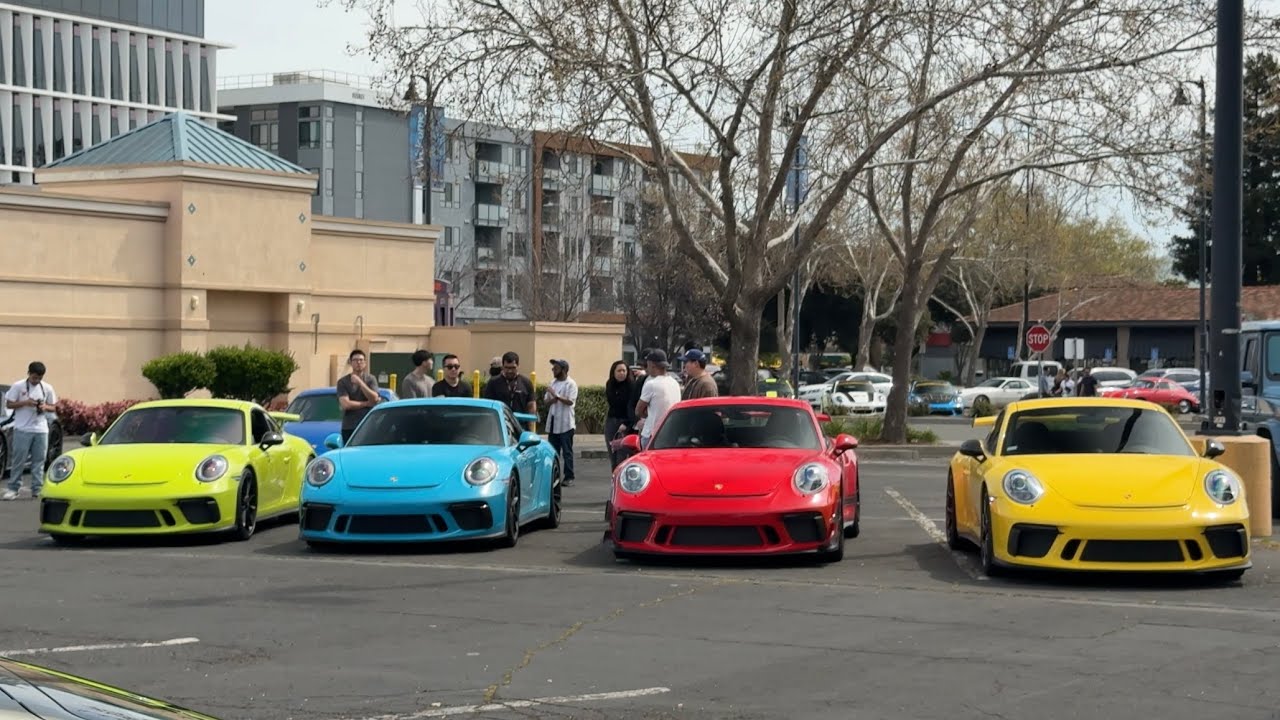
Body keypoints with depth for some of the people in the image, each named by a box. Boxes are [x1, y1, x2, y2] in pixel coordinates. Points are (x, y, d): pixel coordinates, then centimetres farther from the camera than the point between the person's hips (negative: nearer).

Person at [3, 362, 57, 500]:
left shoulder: (47, 388, 6)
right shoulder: (18, 386, -3)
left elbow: (53, 407, 12)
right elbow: (9, 404, -1)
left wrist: (45, 407, -10)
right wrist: (25, 402, -16)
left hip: (41, 430, 3)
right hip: (23, 430, -3)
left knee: (39, 461, 4)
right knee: (18, 460, -1)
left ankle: (37, 490, 8)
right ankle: (13, 489, 5)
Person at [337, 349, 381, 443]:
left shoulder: (371, 379, 7)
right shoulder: (343, 382, 2)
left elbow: (374, 398, -7)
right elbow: (346, 404, -9)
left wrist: (360, 382, -14)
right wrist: (367, 403, -6)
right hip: (349, 428, -1)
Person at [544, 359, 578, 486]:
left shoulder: (571, 384, -6)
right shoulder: (553, 383, 14)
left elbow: (570, 401, -16)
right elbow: (547, 401, 12)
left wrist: (556, 395, -20)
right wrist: (552, 400, -10)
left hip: (565, 423, -6)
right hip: (553, 423, 6)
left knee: (567, 451, -3)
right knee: (552, 451, 7)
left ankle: (569, 477, 1)